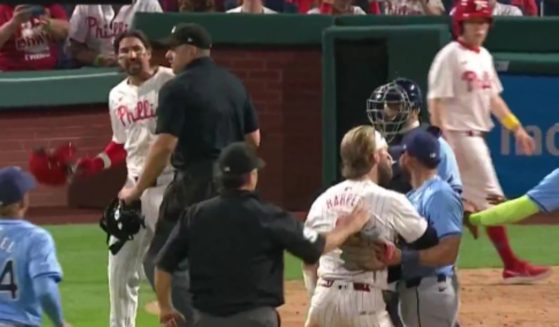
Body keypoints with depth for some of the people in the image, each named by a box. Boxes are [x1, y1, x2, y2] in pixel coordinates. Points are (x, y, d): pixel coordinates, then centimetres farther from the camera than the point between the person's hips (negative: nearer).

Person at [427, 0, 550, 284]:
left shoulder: (484, 57, 13)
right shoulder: (450, 56, -12)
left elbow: (492, 97, 21)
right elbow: (436, 102, -16)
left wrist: (516, 128, 15)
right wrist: (443, 143, -21)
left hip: (476, 136, 9)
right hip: (460, 136, -9)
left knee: (461, 204, 8)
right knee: (492, 201, -7)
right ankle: (511, 266, -3)